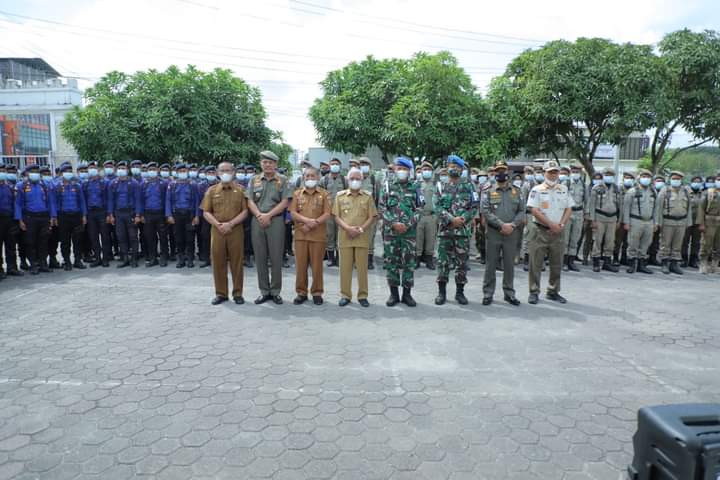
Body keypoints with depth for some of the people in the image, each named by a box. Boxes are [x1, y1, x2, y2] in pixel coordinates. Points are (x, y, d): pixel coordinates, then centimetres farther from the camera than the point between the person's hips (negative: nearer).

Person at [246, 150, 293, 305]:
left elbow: (284, 202, -4)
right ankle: (264, 291, 16)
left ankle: (275, 291, 11)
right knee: (260, 258, 6)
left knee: (276, 258, 0)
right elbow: (250, 201, 5)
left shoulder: (283, 180, 4)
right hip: (257, 221, 3)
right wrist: (259, 215, -12)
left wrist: (268, 215, -13)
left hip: (276, 221, -3)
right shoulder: (254, 180, 12)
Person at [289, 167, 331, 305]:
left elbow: (327, 214, -4)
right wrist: (307, 220, -15)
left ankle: (317, 292, 14)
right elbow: (293, 213, 0)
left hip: (318, 235, -2)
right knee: (300, 264, 4)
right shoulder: (297, 193, 9)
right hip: (300, 234, 2)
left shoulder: (324, 194, 4)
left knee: (317, 264, 3)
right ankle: (301, 292, 15)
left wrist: (314, 223, -16)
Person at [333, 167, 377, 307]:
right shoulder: (340, 195, 8)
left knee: (362, 267, 3)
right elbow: (336, 216, 3)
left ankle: (362, 295, 12)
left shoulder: (367, 196, 8)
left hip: (362, 237, 0)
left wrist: (361, 229, -11)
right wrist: (348, 228, -12)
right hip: (345, 237, 1)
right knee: (345, 267, 3)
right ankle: (345, 295, 13)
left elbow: (371, 217, 4)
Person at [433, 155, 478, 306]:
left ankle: (460, 292, 16)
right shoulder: (441, 187, 9)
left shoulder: (468, 186, 7)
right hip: (445, 229, 0)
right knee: (443, 261, 2)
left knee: (462, 262, 5)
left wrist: (462, 219, -14)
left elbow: (475, 206, 1)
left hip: (463, 230, 0)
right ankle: (441, 292, 12)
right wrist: (451, 219, -15)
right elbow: (438, 207, -2)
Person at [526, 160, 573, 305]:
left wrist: (561, 224, -6)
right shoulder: (537, 190, -3)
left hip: (557, 232, 4)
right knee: (536, 263, -2)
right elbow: (534, 211, -12)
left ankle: (553, 291, 22)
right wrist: (551, 224, -14)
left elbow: (569, 209, 9)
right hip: (540, 231, -4)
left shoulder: (564, 189, 12)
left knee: (557, 264, 10)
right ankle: (534, 292, 7)